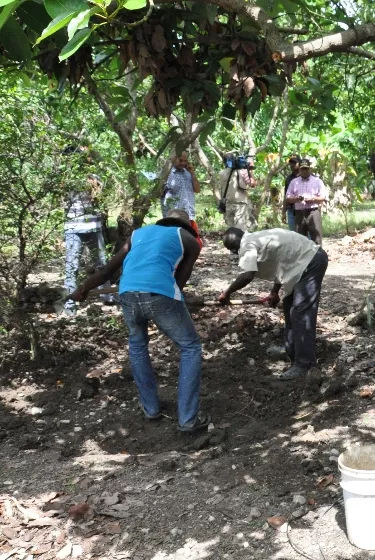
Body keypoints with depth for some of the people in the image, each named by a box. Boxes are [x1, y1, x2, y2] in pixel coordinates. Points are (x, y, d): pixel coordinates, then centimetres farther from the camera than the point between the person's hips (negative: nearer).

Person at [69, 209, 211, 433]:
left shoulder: (138, 233, 33)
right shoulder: (190, 240, 23)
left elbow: (107, 271, 34)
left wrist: (83, 290, 46)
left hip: (127, 294, 4)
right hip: (160, 294, -3)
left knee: (137, 345, 31)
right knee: (191, 347, 17)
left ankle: (151, 407, 35)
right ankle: (189, 418, 14)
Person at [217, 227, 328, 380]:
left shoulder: (248, 244, -15)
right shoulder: (258, 239, 15)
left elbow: (247, 275, -29)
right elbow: (280, 261, 25)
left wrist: (227, 292, -17)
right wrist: (275, 292, 30)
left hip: (311, 261, -11)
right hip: (306, 261, 11)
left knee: (301, 312, -11)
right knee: (290, 307, 16)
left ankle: (303, 363, -7)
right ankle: (294, 354, 25)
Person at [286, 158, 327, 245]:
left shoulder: (317, 181, 9)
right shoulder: (294, 182, 14)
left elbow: (323, 197, 4)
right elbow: (288, 198, 11)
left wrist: (313, 199, -14)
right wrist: (296, 199, -10)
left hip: (313, 212, -2)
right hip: (299, 213, 2)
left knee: (316, 238, -7)